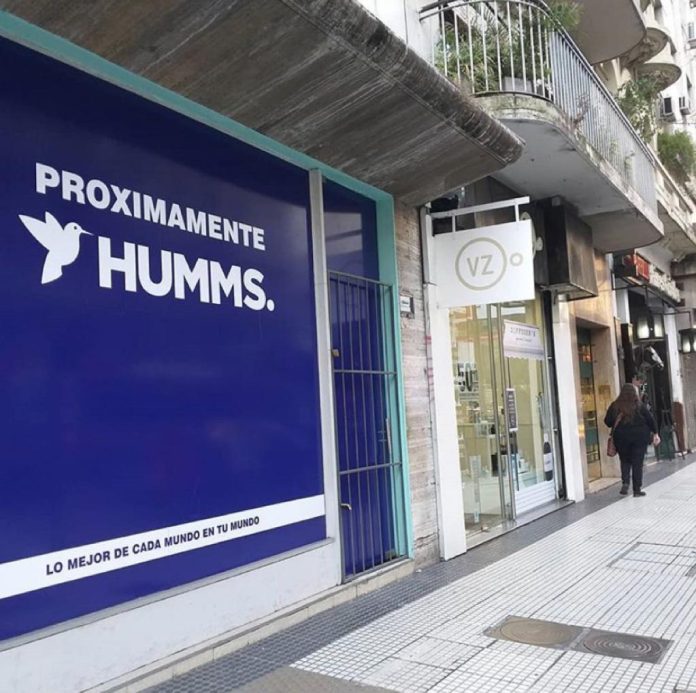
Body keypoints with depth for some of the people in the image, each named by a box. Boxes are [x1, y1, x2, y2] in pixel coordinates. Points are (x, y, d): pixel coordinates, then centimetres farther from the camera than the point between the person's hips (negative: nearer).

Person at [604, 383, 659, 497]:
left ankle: (625, 483, -4)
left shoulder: (615, 406, -3)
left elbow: (607, 422, 0)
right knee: (637, 462, 5)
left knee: (625, 461, 15)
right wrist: (655, 433, 9)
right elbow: (650, 419, -1)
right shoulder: (639, 405, -5)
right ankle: (637, 489, 7)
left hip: (621, 437, 1)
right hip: (639, 436, -1)